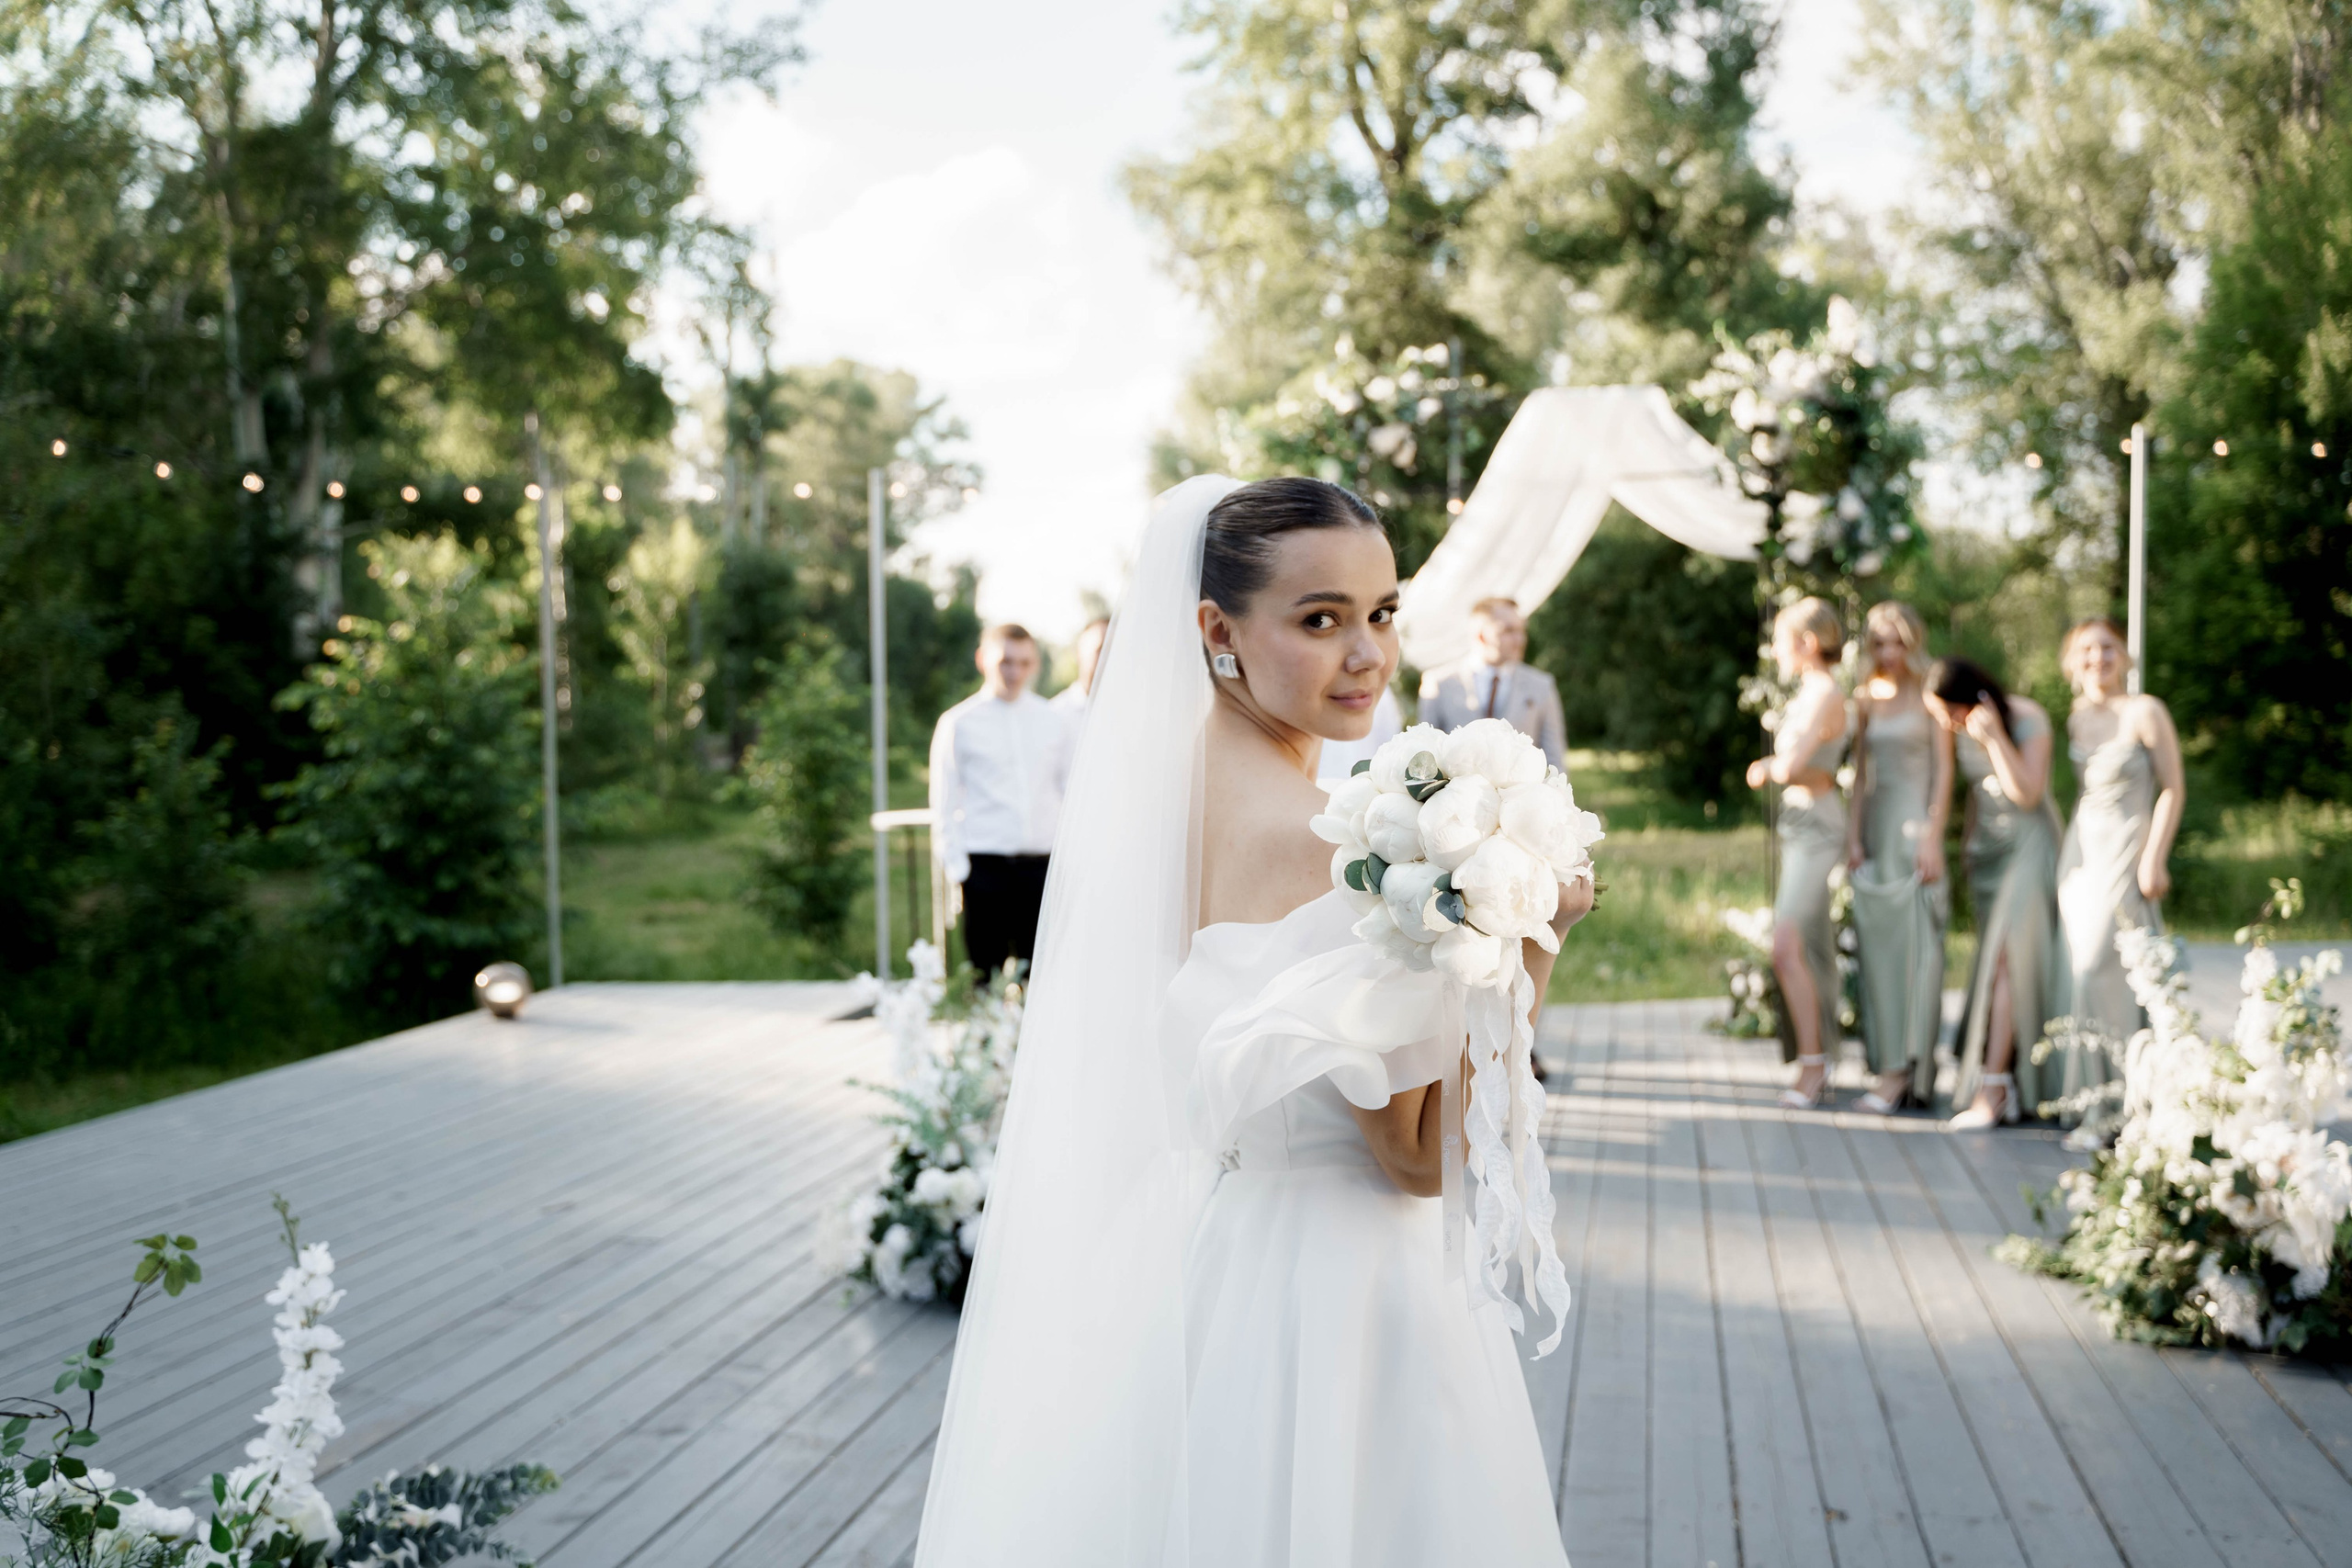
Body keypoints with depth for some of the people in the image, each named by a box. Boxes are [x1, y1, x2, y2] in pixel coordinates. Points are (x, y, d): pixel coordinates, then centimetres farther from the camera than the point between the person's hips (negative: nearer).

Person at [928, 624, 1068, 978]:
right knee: (985, 978, -1)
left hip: (1043, 865, 3)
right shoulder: (958, 723, 2)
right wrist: (958, 869, -5)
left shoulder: (1053, 721, 11)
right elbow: (943, 806, 2)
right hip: (985, 866, -2)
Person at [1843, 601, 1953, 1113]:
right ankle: (1889, 1061, 9)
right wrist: (1853, 836, 5)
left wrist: (1933, 837, -13)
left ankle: (1902, 1070, -8)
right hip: (1876, 824, 6)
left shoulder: (1929, 694, -2)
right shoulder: (1867, 698, 13)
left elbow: (1944, 769, -6)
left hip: (1916, 823, -6)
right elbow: (1861, 770, 13)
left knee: (1914, 942, -7)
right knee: (1877, 943, 4)